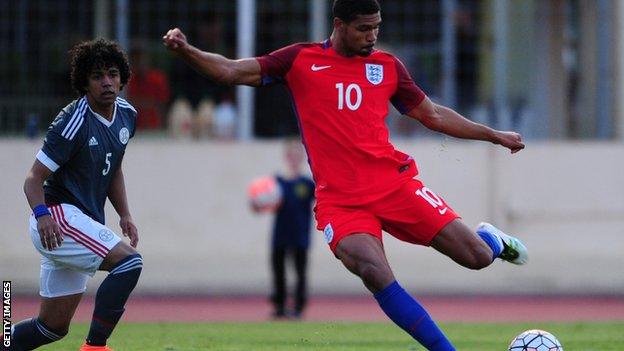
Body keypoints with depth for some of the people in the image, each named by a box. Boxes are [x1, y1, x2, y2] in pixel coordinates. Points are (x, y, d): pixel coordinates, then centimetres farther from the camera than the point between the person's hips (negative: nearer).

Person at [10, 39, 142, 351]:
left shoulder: (127, 115, 8)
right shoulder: (74, 123, -16)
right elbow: (34, 178, -17)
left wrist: (124, 215, 12)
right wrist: (42, 214, -35)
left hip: (84, 224, 9)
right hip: (57, 218, -9)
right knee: (129, 261, -28)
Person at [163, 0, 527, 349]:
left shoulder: (387, 66, 12)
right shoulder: (301, 60, 5)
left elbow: (432, 114, 22)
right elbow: (232, 71, 4)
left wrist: (493, 135, 24)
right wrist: (186, 50, -12)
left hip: (395, 183, 2)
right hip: (339, 200, -2)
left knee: (478, 257, -5)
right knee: (376, 274, -29)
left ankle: (492, 240, 34)